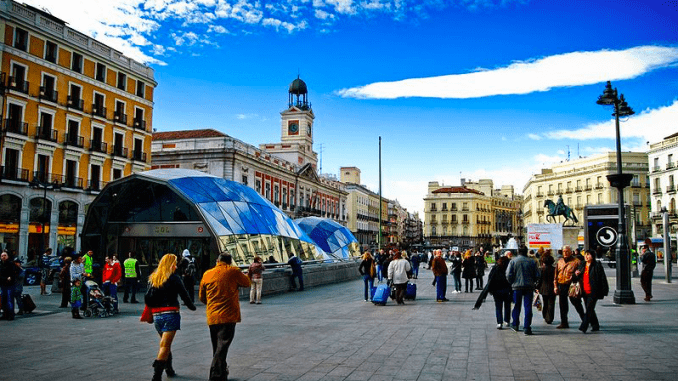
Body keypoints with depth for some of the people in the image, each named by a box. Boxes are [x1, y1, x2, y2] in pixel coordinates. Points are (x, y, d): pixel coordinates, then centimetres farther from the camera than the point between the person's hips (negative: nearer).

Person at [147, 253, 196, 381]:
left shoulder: (152, 278, 9)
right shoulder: (174, 278, -6)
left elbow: (148, 298, 7)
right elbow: (184, 295, -5)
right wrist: (192, 307, 10)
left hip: (157, 316, 6)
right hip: (171, 314, -6)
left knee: (165, 343, 22)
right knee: (165, 345, -6)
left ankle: (169, 369, 34)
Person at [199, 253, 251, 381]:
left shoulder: (207, 274, 8)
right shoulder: (233, 271, -3)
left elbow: (201, 296, 17)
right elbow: (247, 283, 12)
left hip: (212, 317, 5)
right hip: (228, 316, -4)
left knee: (217, 347, 18)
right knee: (222, 348, -5)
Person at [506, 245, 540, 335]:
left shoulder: (513, 261, -3)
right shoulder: (532, 261, 1)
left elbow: (508, 275, -7)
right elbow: (537, 275, 3)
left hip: (517, 287, 0)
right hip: (529, 287, 0)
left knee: (516, 306, 14)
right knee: (528, 307, 1)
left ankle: (515, 324, 25)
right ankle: (527, 327, -3)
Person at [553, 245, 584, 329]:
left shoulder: (576, 261, -2)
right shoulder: (560, 261, 14)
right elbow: (556, 275, 16)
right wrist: (555, 286, 10)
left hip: (571, 286, -5)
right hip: (561, 286, 5)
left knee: (576, 304, -2)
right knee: (562, 305, 9)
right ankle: (564, 323, 17)